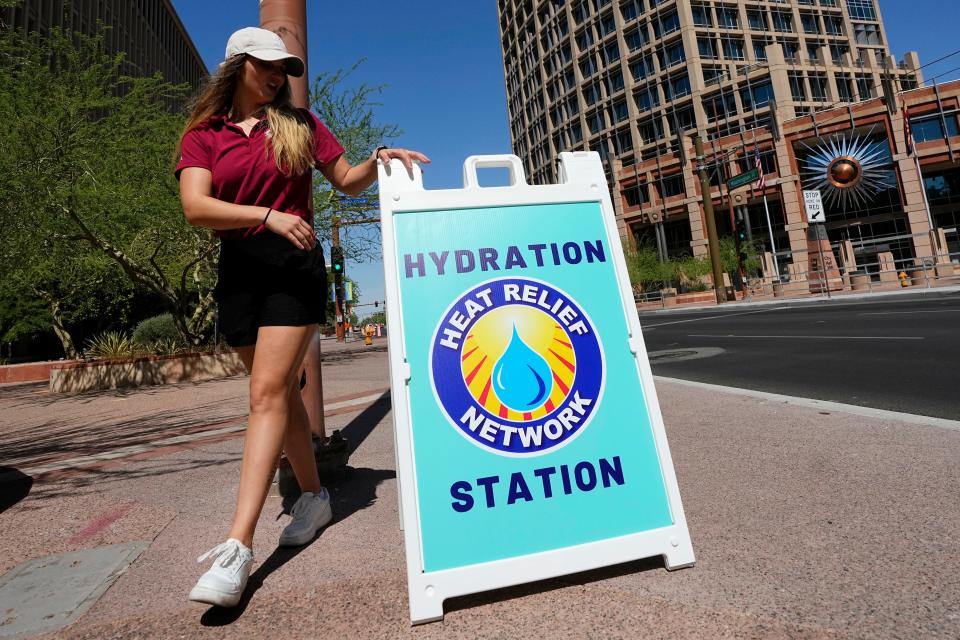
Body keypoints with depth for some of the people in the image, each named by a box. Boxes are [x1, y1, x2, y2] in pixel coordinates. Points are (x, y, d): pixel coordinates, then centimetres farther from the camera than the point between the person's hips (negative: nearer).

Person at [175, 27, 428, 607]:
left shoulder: (299, 123, 12)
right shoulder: (203, 134, 10)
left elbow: (348, 181, 14)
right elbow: (195, 207, -5)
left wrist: (378, 160, -6)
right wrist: (268, 215, -19)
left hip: (295, 263, -2)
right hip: (239, 269, 3)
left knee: (269, 392, -13)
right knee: (282, 390, 9)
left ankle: (239, 545, -11)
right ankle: (314, 496, 27)